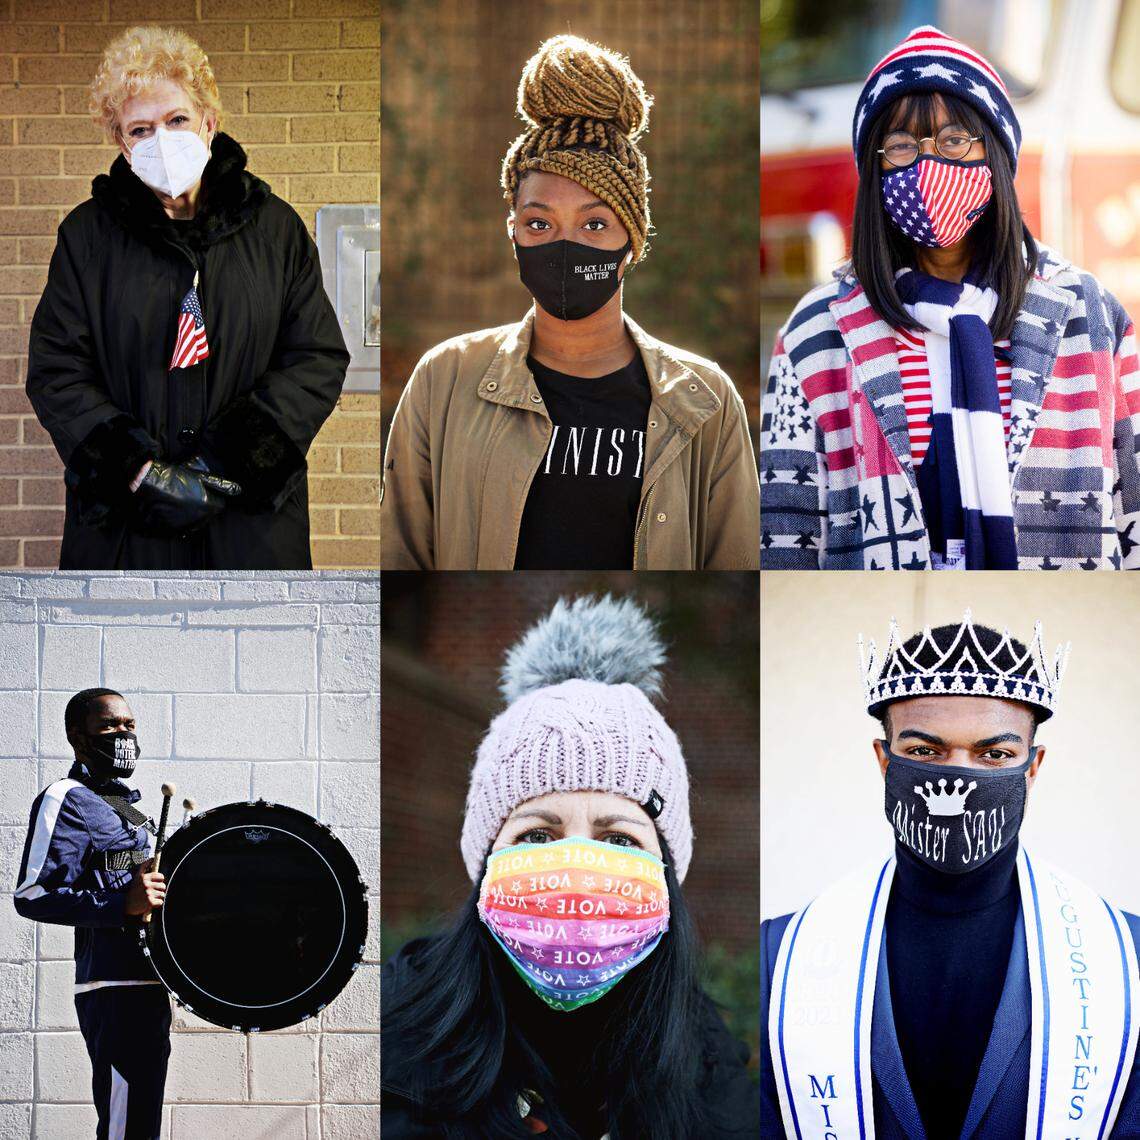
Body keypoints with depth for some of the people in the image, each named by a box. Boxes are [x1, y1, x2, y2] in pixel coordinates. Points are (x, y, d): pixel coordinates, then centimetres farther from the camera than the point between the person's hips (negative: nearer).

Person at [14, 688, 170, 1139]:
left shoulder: (120, 803, 22)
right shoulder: (67, 799, -8)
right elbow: (32, 897, -19)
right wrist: (123, 903, -27)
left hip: (145, 985, 10)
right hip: (113, 988, -10)